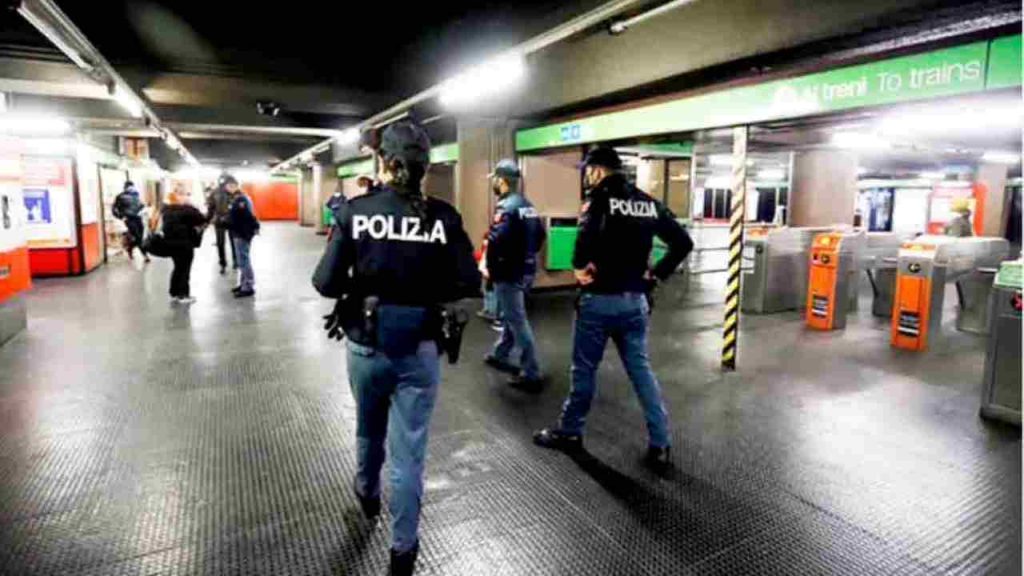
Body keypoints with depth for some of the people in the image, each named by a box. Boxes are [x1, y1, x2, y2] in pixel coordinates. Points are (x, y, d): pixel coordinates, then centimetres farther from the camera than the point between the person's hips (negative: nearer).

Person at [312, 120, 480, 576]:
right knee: (409, 451, 11)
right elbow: (469, 285, -11)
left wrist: (359, 288, 8)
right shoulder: (443, 216, -10)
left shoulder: (355, 210, -10)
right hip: (420, 350, -1)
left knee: (369, 430, 28)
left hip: (365, 345, 2)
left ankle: (366, 493, 55)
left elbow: (326, 283, -13)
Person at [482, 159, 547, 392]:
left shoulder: (506, 207, -18)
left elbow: (496, 241, -28)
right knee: (511, 315, 23)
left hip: (510, 273, -9)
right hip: (527, 270, 9)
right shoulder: (528, 205, 11)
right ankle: (500, 355, 40)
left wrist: (490, 268, -14)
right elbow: (540, 234, 16)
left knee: (518, 322, -3)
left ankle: (531, 374, 3)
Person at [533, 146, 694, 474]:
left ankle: (569, 433, 27)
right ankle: (660, 446, 13)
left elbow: (588, 234, -31)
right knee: (641, 370, 12)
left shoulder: (600, 198, -10)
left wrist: (579, 267, -14)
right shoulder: (648, 203, 9)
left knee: (584, 369, 10)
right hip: (635, 300, 6)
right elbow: (683, 242, 8)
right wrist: (656, 274, 8)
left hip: (600, 299, -5)